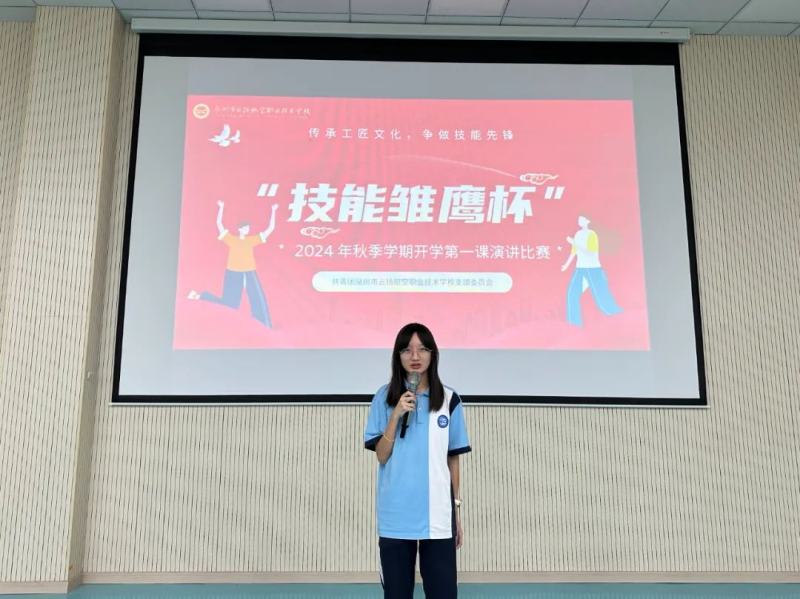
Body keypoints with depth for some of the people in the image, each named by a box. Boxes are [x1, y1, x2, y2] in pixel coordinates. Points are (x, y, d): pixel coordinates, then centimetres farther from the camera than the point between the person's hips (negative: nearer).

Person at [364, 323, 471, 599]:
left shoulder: (449, 399, 2)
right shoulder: (385, 397, 0)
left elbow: (453, 460, 7)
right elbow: (381, 456, -3)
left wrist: (457, 512, 8)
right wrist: (396, 415, -16)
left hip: (437, 515, 0)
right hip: (395, 516, 0)